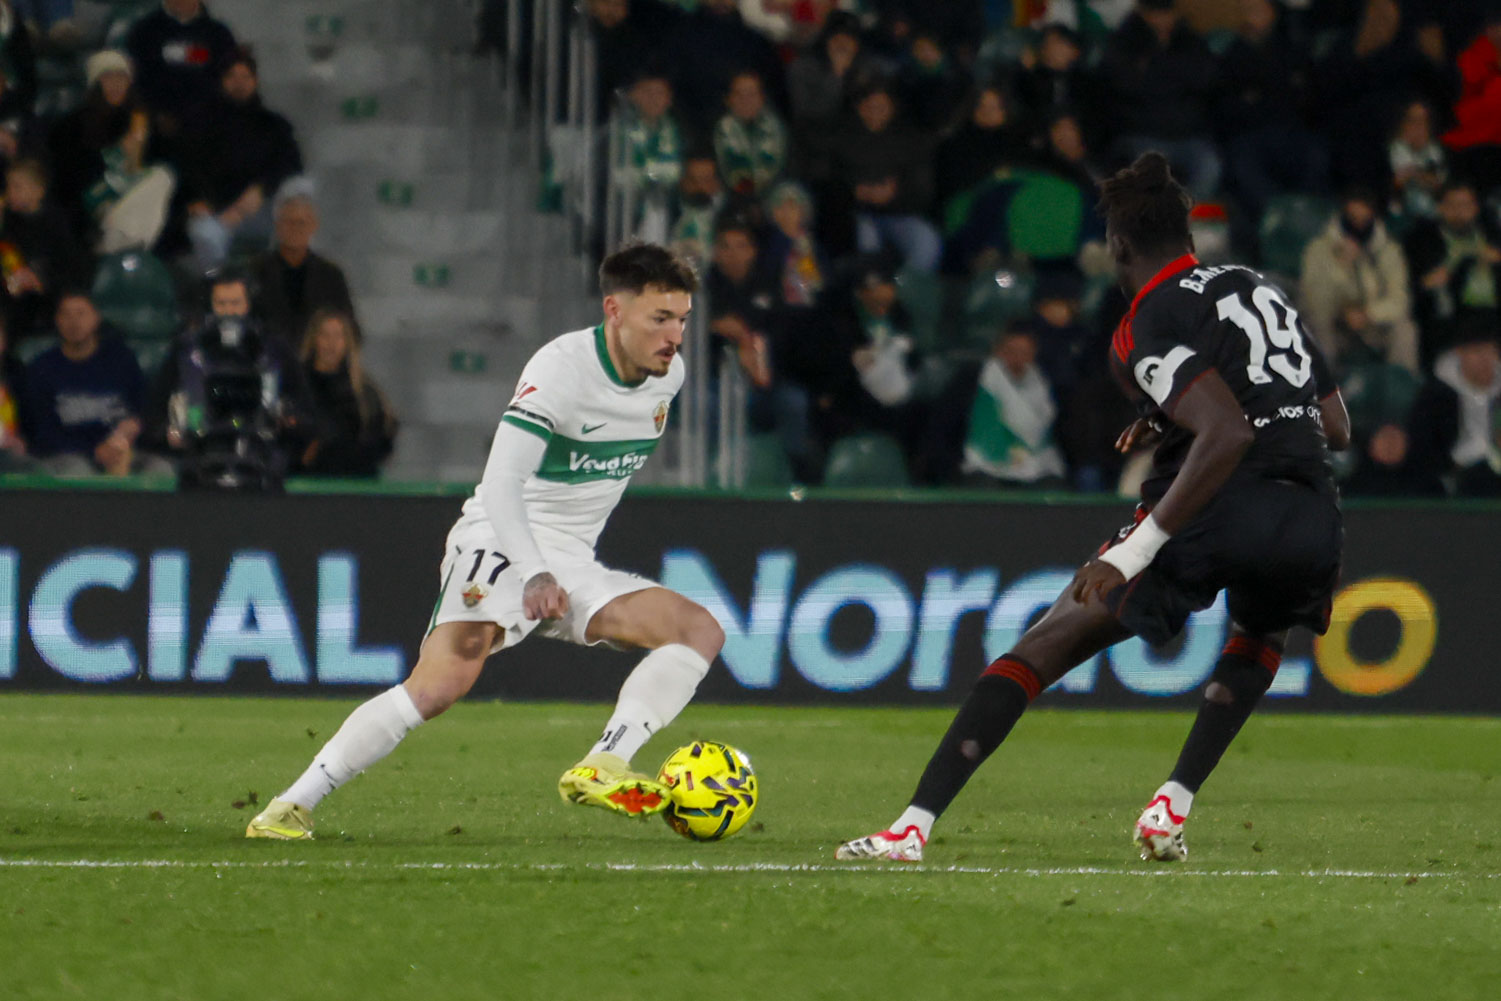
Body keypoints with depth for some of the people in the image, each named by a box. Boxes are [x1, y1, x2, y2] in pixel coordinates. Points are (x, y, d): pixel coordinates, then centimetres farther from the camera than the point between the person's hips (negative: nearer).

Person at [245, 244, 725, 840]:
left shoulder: (668, 376, 5)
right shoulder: (562, 367, -18)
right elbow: (501, 483, -28)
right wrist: (536, 575, -41)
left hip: (572, 566, 7)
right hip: (500, 545, -7)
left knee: (701, 631, -11)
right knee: (442, 683, -28)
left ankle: (600, 769, -25)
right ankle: (292, 806, -22)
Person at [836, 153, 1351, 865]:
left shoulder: (1146, 327, 0)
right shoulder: (1259, 290, 21)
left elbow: (1227, 434, -17)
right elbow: (1337, 428, 26)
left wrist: (1139, 549, -18)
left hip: (1218, 511, -5)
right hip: (1315, 523, 6)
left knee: (1045, 646, 4)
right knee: (1260, 635, 38)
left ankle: (913, 825, -5)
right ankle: (1171, 807, 20)